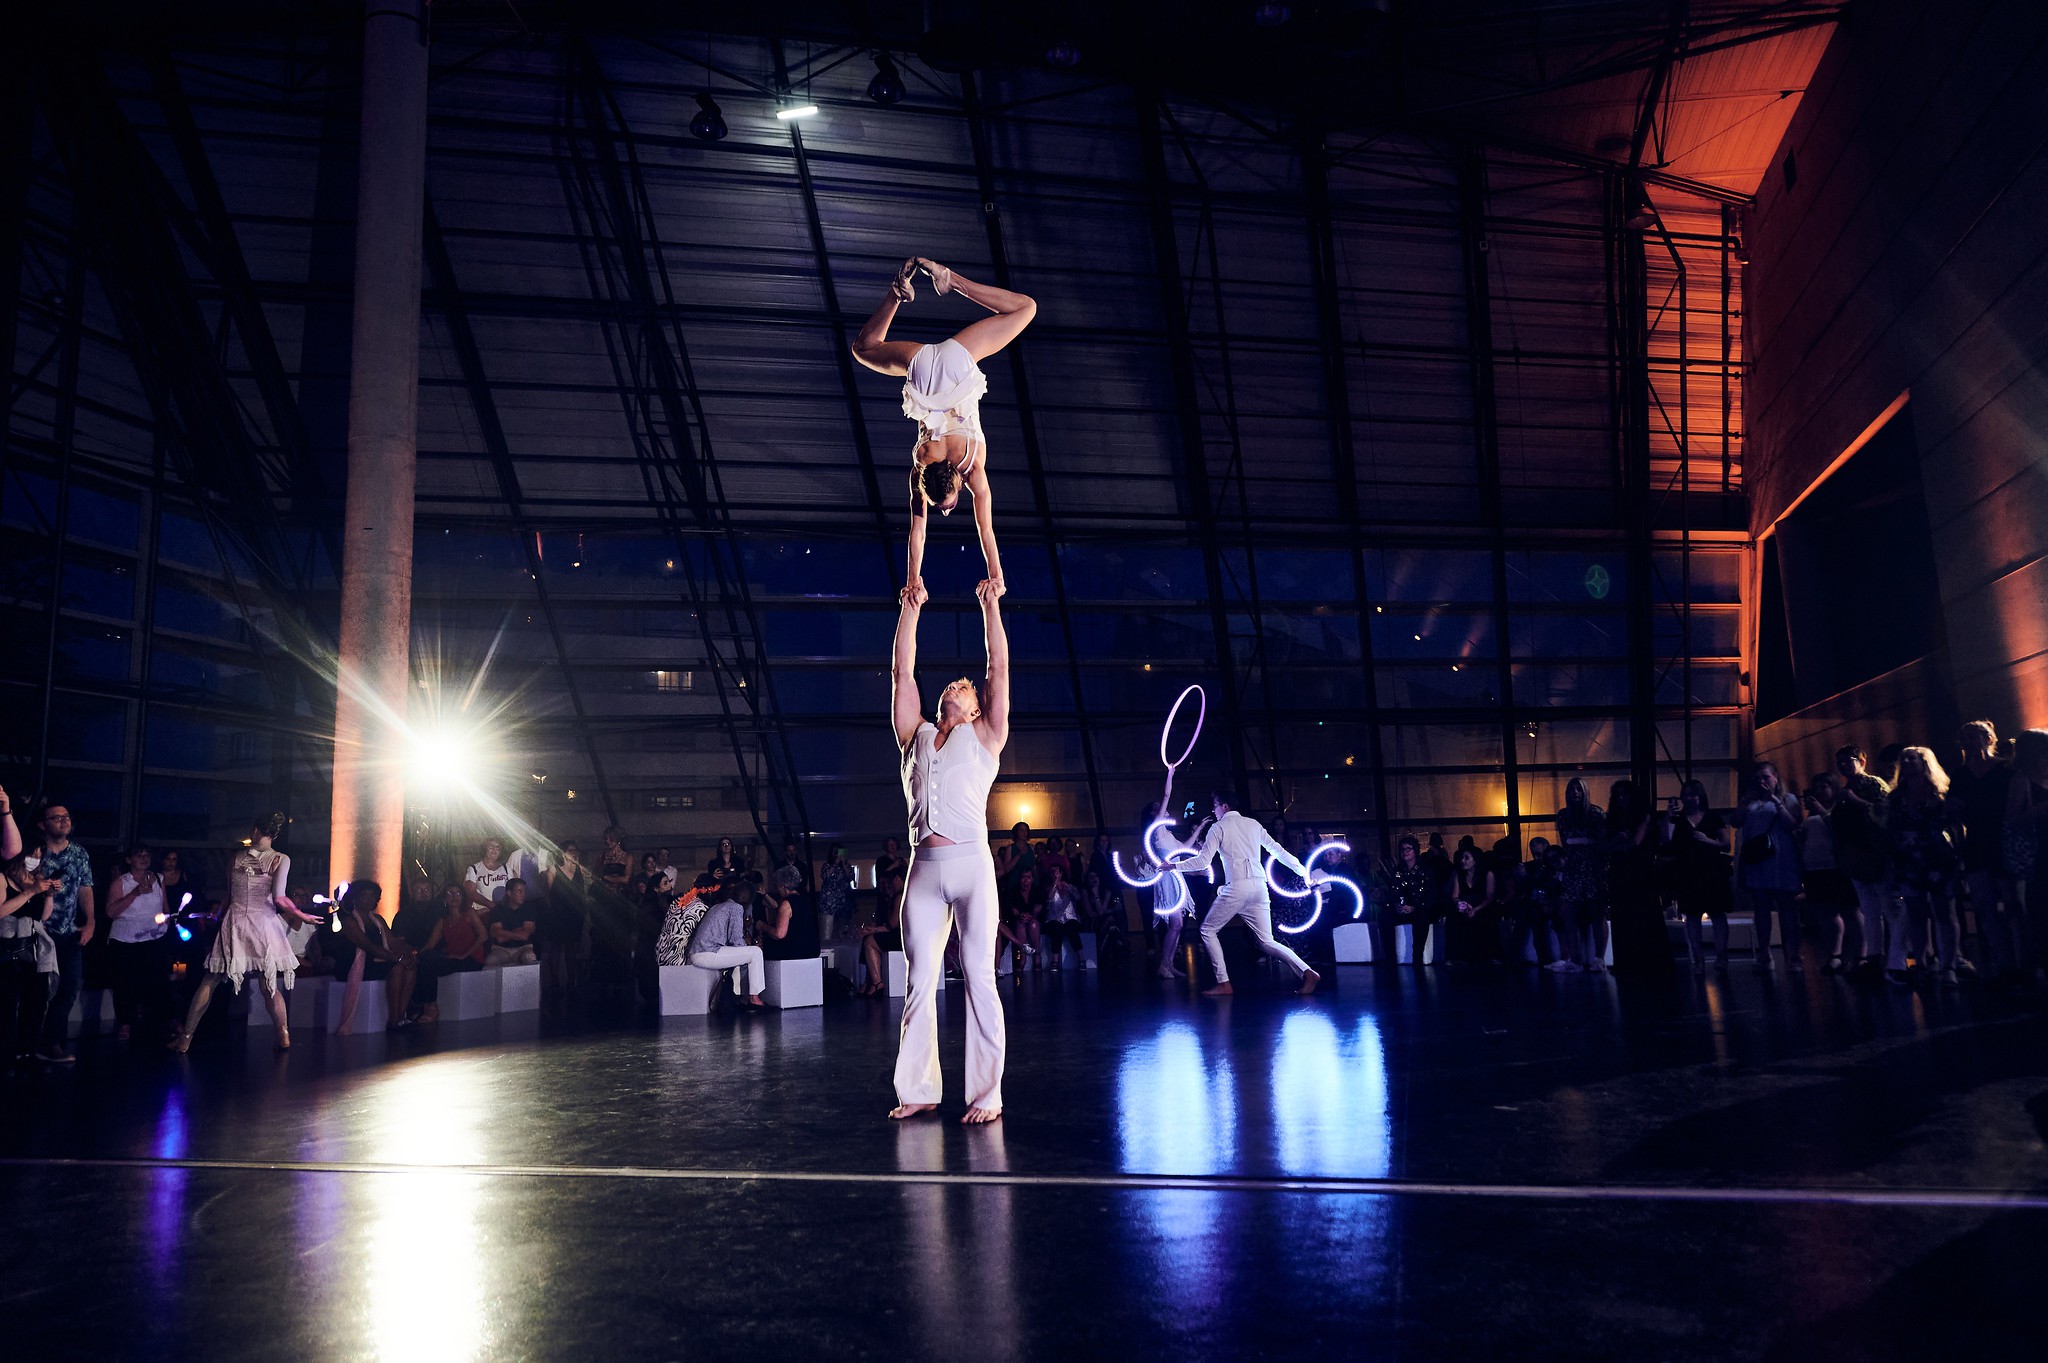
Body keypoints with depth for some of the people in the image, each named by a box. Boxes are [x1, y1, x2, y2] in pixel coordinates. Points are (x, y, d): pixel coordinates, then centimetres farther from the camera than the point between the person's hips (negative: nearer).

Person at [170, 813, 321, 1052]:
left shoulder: (236, 858, 7)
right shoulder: (280, 860, -5)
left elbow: (228, 896, 14)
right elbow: (279, 899, -14)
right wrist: (301, 916, -2)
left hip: (234, 925, 2)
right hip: (264, 926, -2)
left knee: (210, 981, 11)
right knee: (270, 986, 7)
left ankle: (185, 1037, 12)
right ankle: (283, 1037, 6)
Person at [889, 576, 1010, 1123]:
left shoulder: (984, 737, 12)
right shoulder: (915, 735, 20)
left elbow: (999, 667, 8)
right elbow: (902, 672, 18)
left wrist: (991, 605, 10)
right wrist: (911, 609, 19)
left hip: (970, 862, -3)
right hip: (924, 867, 4)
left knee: (978, 976, -4)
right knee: (920, 981, 6)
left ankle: (988, 1094, 0)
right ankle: (919, 1089, 14)